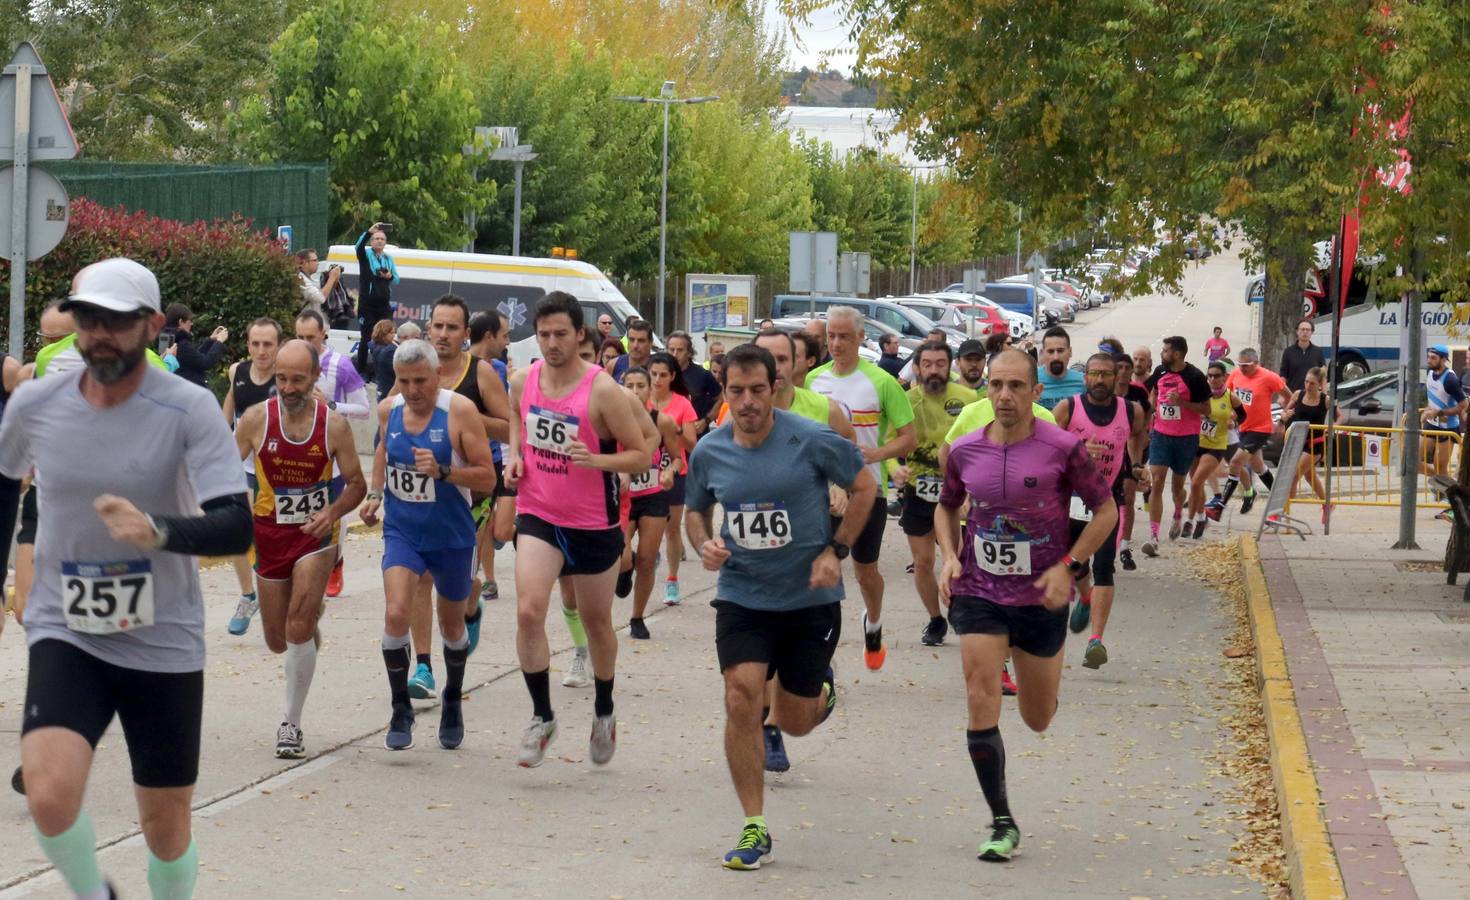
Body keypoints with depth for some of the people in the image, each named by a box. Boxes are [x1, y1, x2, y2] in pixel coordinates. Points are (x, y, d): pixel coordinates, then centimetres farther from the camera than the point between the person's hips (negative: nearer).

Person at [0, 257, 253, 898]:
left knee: (167, 832, 7)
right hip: (64, 635, 1)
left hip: (164, 645, -1)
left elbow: (237, 528, -22)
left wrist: (158, 531, -40)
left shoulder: (189, 409, -12)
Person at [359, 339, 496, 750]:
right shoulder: (388, 409, -2)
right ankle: (401, 709, -4)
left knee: (452, 624, 15)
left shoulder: (460, 411, -16)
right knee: (396, 614, -19)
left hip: (452, 536, -2)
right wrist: (375, 493, 8)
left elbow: (487, 478, -16)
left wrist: (442, 471, -30)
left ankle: (453, 699, 42)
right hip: (402, 531, 2)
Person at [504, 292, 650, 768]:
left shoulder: (602, 391, -17)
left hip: (593, 524, -2)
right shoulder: (523, 381, -2)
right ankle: (542, 717, -3)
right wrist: (514, 455, 3)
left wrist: (595, 459, -29)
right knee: (528, 612, -17)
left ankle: (604, 712, 38)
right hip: (538, 516, 2)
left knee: (596, 623, 14)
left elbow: (641, 455, -12)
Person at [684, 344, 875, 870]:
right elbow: (697, 510, 15)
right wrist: (704, 544, -7)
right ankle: (754, 829, -5)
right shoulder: (709, 452, -3)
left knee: (795, 723, 8)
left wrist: (835, 551, -8)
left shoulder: (811, 441, -13)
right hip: (741, 595, 2)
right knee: (741, 699, -17)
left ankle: (821, 692, 48)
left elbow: (865, 487, 0)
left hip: (810, 597, -2)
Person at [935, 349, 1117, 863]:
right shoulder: (965, 451, -2)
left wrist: (1068, 566, -13)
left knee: (1038, 720, 13)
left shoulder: (1062, 448, -11)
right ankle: (1002, 824, -2)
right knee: (982, 705, -12)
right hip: (977, 593, 1)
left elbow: (1105, 511, -2)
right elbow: (947, 507, 17)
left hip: (1041, 598, -1)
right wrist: (949, 557, -1)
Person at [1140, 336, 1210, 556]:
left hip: (1186, 438, -3)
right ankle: (1153, 537, -16)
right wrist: (1152, 409, 12)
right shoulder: (1160, 372, 2)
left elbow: (1206, 408, -10)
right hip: (1161, 435, 3)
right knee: (1156, 482, -10)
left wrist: (1181, 402, -23)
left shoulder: (1195, 377, -13)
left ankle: (1178, 516, 47)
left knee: (1177, 484, 13)